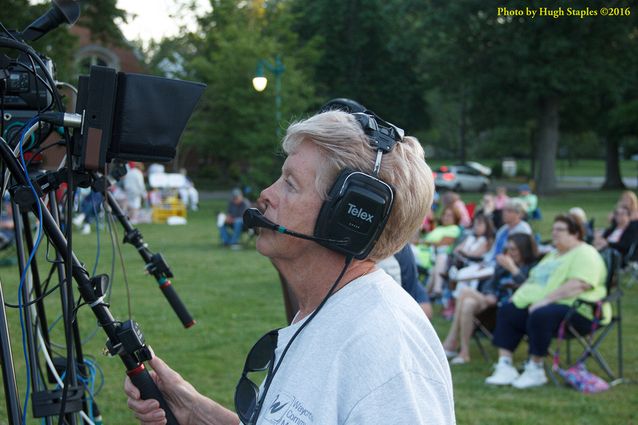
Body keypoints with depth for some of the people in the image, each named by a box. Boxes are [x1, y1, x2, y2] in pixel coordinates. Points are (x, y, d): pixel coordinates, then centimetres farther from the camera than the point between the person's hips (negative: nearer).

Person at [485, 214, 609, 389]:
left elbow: (578, 285, -23)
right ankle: (505, 366, -12)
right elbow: (533, 279, 28)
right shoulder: (554, 255, 25)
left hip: (578, 311, -10)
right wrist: (518, 295, 8)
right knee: (507, 311, -5)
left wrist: (546, 300, -27)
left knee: (540, 315, -36)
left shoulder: (585, 254, -8)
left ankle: (535, 370, -24)